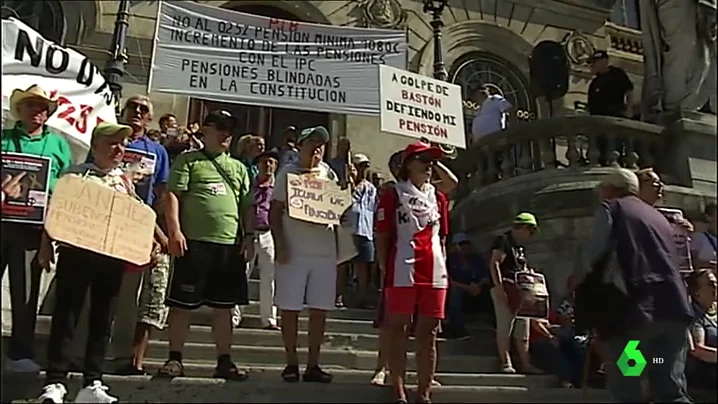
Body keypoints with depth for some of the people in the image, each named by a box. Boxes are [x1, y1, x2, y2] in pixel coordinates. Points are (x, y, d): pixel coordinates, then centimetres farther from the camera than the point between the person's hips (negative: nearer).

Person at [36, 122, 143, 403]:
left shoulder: (126, 182, 13)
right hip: (76, 252, -4)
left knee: (102, 320, 6)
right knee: (65, 316, -1)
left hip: (112, 257, 4)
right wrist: (46, 246, -8)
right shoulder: (75, 174, 2)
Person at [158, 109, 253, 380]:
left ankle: (224, 361, 17)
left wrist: (249, 236, 8)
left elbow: (246, 205, 18)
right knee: (182, 303, 1)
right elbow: (173, 196, -3)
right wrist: (175, 231, -14)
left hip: (231, 245, 4)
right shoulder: (188, 160, 6)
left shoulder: (238, 168, 20)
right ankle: (175, 358, 12)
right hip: (194, 242, -4)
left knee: (224, 305, 9)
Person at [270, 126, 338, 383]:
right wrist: (280, 244, -10)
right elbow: (275, 211, -1)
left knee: (319, 309, 5)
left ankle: (313, 364, 14)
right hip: (293, 250, -3)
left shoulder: (329, 173, 10)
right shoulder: (288, 172, 2)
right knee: (290, 308, 2)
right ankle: (292, 362, 14)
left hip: (324, 251, 3)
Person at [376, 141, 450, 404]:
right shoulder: (393, 196, 1)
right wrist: (385, 271, -6)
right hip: (402, 273, -4)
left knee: (428, 334, 6)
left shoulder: (438, 198, 16)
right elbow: (382, 237, -1)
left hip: (434, 274, 5)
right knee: (399, 331, 2)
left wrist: (443, 269, 11)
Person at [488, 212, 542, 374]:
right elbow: (494, 264, -16)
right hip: (505, 289, -9)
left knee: (522, 330, 9)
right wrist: (499, 286, -23)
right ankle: (506, 364, -3)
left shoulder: (520, 247, 22)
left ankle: (526, 364, 13)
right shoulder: (503, 241, -7)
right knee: (505, 327, -6)